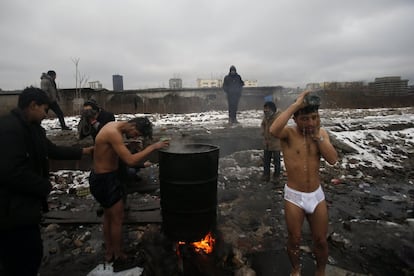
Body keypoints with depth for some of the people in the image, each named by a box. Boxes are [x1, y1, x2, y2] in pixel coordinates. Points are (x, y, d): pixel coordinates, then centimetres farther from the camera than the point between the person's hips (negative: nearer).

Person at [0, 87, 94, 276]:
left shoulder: (31, 127, 10)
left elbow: (52, 150, 23)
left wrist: (82, 151, 30)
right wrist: (45, 186, -15)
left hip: (23, 207, 10)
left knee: (33, 254, 22)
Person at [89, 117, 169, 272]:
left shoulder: (114, 126, 3)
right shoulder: (113, 133, -27)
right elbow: (131, 161, -33)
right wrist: (153, 147, -27)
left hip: (102, 177, 10)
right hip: (105, 180, -10)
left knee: (108, 216, 21)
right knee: (117, 218, 4)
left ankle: (109, 252, 38)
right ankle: (119, 259, 20)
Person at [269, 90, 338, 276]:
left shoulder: (321, 133, -1)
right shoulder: (288, 133, -15)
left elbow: (333, 159, -12)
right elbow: (273, 129, -39)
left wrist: (317, 135, -17)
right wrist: (296, 104, -33)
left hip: (317, 195, 3)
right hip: (294, 196, -3)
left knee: (320, 241, 16)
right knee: (294, 240, 14)